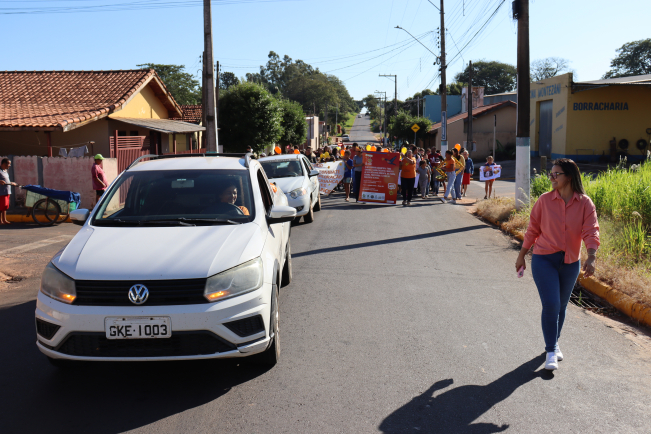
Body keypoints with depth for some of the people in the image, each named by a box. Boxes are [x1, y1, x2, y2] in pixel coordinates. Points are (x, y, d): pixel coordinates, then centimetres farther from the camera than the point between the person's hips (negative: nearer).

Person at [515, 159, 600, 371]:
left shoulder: (585, 204, -5)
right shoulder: (544, 200, -6)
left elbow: (591, 232, -12)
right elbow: (532, 230, 2)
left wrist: (591, 258, -27)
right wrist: (521, 256, 8)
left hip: (570, 263, 2)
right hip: (544, 260, -2)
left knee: (561, 306, 15)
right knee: (550, 304, -11)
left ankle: (554, 343, 36)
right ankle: (551, 351, 3)